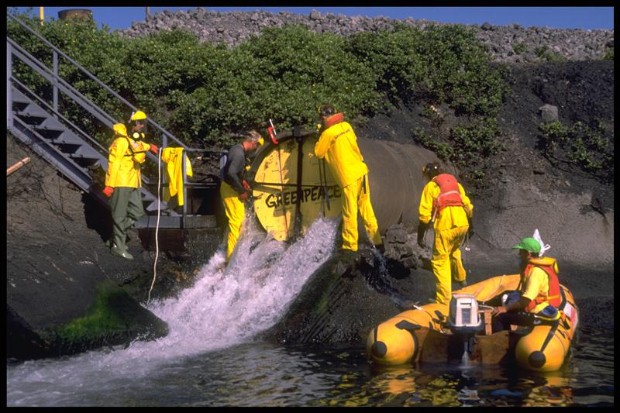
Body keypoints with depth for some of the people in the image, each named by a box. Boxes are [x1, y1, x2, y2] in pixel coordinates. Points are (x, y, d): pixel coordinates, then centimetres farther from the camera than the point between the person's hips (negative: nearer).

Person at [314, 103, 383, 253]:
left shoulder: (328, 133, -12)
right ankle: (376, 241, 19)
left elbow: (318, 153, -1)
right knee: (366, 208, 14)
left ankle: (350, 246, 9)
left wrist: (320, 135, 8)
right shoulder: (346, 125, 6)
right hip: (361, 171, 7)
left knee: (350, 213, 2)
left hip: (348, 177, -7)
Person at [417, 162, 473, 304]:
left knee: (440, 261, 2)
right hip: (462, 224, 6)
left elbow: (424, 214, -2)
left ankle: (444, 298, -3)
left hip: (445, 227, -6)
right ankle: (461, 278, 51)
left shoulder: (430, 186, 7)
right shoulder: (455, 183, 21)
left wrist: (420, 236, 2)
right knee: (454, 250, 34)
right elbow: (468, 206, 17)